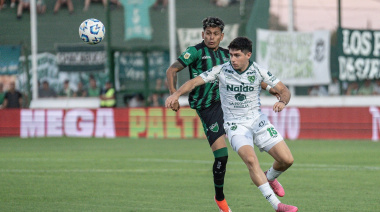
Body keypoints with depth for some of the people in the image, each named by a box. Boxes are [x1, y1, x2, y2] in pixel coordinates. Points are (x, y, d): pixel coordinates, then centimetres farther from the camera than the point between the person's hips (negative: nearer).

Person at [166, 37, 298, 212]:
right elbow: (194, 82, -9)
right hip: (235, 125, -3)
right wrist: (176, 94, -26)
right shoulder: (221, 71, -8)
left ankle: (270, 177, 29)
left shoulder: (259, 71, -5)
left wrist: (282, 101, -24)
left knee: (287, 159, -8)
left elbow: (284, 90, -1)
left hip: (258, 120, 3)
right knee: (251, 159, -29)